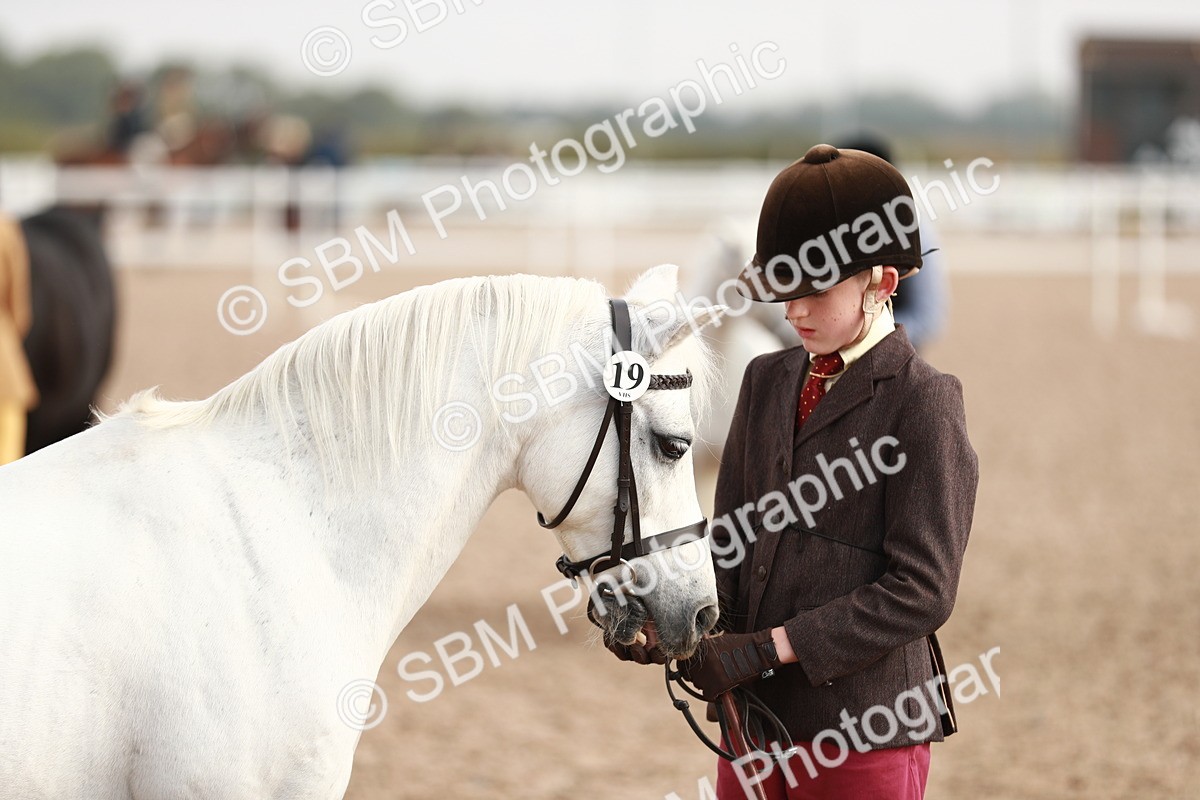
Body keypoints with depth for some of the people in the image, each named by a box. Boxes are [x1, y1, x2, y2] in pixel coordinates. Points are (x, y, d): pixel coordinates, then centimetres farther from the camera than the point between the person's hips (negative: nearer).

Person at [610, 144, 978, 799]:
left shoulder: (923, 402, -10)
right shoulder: (767, 382, 10)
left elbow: (920, 591, -15)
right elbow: (731, 538, 11)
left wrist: (769, 647, -18)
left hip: (864, 735, -6)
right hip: (753, 715, 6)